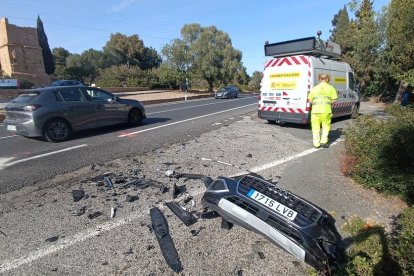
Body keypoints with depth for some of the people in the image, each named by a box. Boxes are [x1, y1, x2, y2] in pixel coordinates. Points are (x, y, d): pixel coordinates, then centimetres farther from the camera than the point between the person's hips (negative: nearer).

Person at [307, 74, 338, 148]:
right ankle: (323, 141, 9)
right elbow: (334, 100, 2)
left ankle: (316, 143, 9)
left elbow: (310, 100, 6)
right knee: (326, 126, 14)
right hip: (326, 111, -1)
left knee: (316, 127, 8)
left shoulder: (314, 88, 10)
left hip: (315, 110, 1)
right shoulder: (331, 88, 7)